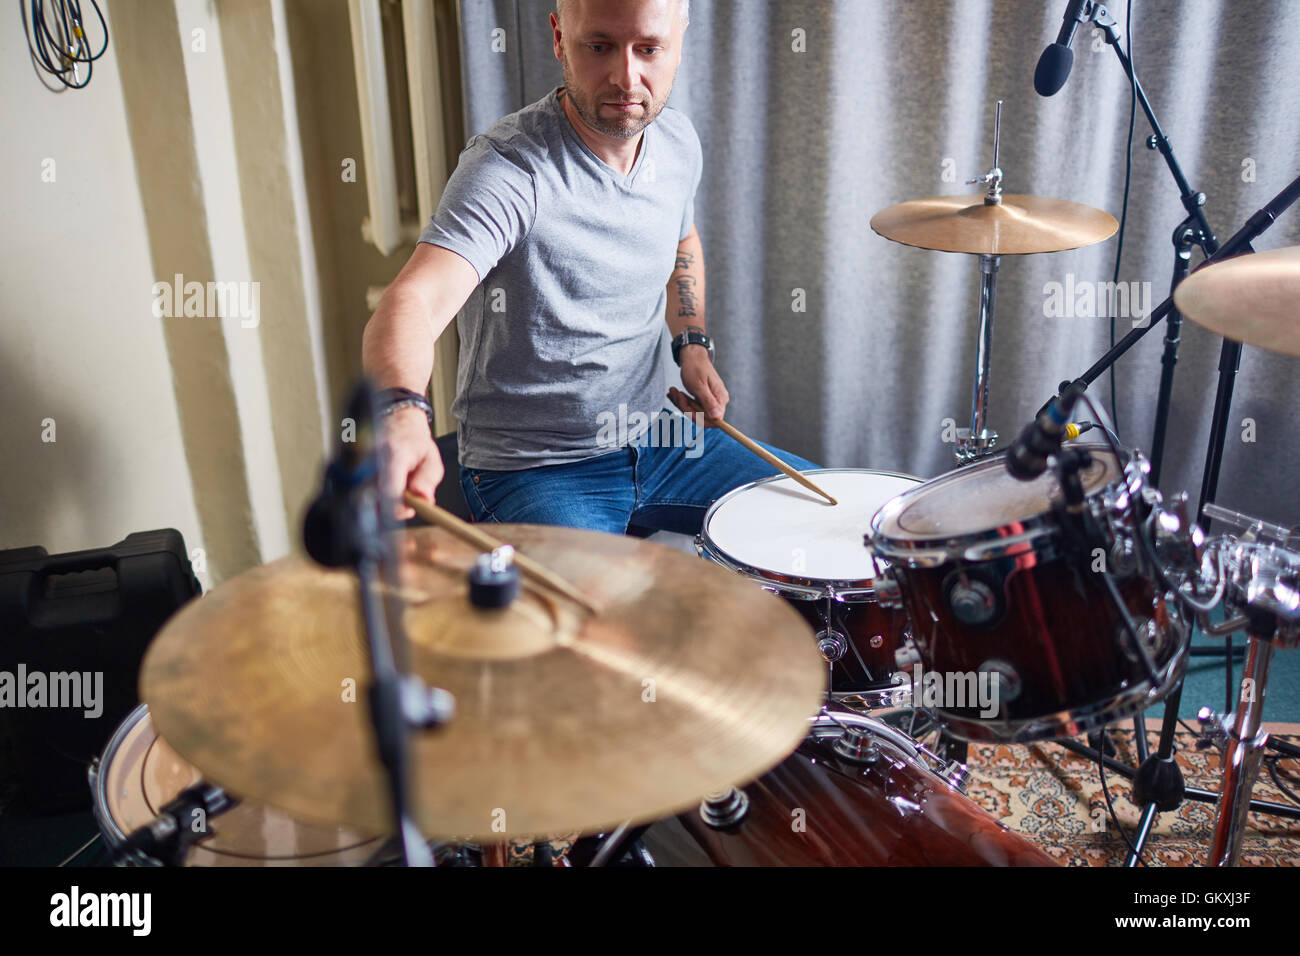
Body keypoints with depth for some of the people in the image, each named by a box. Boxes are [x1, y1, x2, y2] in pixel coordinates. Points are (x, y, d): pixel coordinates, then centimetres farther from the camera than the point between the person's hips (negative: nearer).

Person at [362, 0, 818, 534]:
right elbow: (413, 300, -38)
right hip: (533, 471, -7)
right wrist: (403, 411, -59)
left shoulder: (679, 144, 0)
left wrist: (693, 345, 7)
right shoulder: (509, 168, -23)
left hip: (655, 440, 7)